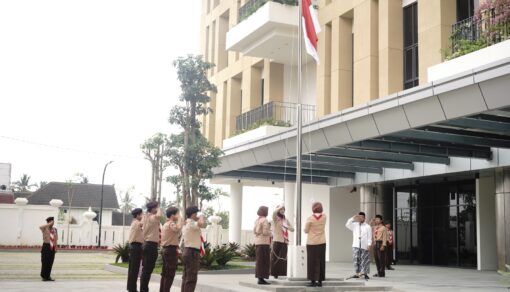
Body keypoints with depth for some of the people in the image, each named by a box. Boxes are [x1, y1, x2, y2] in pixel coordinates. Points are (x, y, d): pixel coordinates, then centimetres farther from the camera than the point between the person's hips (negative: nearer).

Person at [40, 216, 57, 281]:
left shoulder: (54, 229, 14)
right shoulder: (45, 228, -2)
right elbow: (40, 227, -27)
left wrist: (56, 247, 11)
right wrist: (49, 224, -23)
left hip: (52, 247, 5)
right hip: (46, 246, -5)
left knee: (50, 262, 7)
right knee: (45, 262, -3)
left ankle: (48, 276, 16)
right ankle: (44, 276, 6)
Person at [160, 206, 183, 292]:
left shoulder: (165, 224, 19)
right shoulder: (171, 224, -13)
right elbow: (178, 228, -34)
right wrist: (179, 219, -20)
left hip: (165, 249, 10)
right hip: (171, 250, -10)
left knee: (165, 273, 13)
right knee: (170, 275, -6)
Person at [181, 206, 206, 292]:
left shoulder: (186, 225, 17)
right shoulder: (192, 224, -16)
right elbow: (202, 224, -34)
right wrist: (201, 217, -18)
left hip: (187, 251, 11)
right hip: (192, 253, -11)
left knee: (186, 278, 13)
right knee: (191, 279, -9)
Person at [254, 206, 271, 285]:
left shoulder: (257, 220, 12)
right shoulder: (264, 220, -13)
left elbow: (254, 231, 13)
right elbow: (265, 232, -18)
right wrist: (270, 232, 0)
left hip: (257, 242, 8)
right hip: (264, 242, -8)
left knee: (259, 260, 11)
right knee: (263, 260, -6)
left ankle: (259, 277, 14)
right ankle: (261, 278, -7)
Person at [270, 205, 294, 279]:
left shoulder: (286, 220, 17)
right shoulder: (276, 218, 3)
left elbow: (292, 229, 13)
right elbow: (274, 212, -21)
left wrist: (286, 227, -6)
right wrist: (280, 206, -9)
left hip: (285, 241, 4)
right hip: (277, 240, -4)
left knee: (283, 258, 2)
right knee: (275, 257, -6)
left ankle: (281, 272, 7)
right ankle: (273, 272, -1)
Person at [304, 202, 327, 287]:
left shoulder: (310, 218, -13)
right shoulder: (324, 217, -2)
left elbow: (306, 231, -3)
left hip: (311, 243, -3)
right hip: (321, 243, 3)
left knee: (312, 262, 3)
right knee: (321, 262, 8)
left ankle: (313, 281, 3)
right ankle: (320, 281, 9)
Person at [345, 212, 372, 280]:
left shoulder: (368, 227, 5)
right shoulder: (354, 225, 11)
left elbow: (369, 237, 1)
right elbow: (347, 225, -2)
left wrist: (369, 245, -10)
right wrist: (352, 218, -7)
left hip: (364, 246, -2)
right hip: (356, 246, 2)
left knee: (365, 260, -1)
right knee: (356, 259, 0)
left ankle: (365, 273, 3)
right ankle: (357, 273, 5)